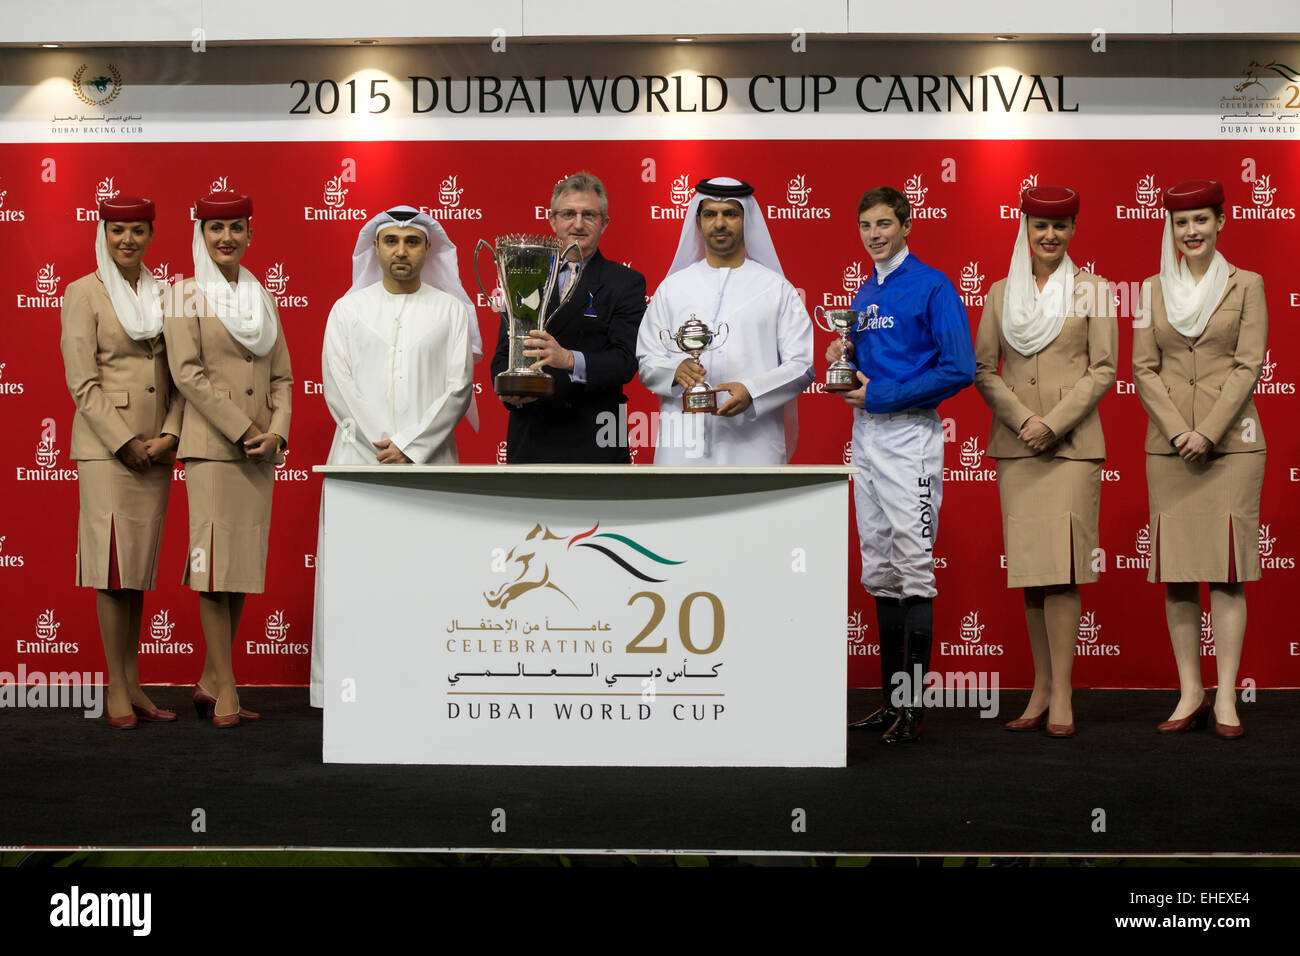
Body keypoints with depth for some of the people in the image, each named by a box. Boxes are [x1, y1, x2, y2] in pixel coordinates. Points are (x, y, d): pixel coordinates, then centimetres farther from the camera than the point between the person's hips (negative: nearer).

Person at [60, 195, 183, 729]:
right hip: (105, 446, -5)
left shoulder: (163, 295, 13)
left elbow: (179, 376, 11)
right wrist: (125, 442, -12)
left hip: (155, 449, 5)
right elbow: (82, 383, -7)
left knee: (140, 566, 8)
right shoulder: (84, 294, -1)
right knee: (113, 565, -5)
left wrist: (169, 435, -4)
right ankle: (117, 692, 0)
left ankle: (133, 685, 13)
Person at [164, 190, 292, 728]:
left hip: (260, 448, 6)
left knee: (245, 562, 5)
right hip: (211, 445, -6)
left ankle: (210, 680, 13)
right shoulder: (187, 295, 0)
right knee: (215, 558, -7)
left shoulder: (261, 298, 16)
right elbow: (187, 372, -9)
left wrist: (276, 431, -3)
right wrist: (242, 430, -13)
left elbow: (281, 375, 15)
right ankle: (226, 689, -4)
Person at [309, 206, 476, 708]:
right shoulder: (348, 308, 12)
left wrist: (409, 446, -9)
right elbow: (338, 386, 3)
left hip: (428, 460, -1)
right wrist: (382, 446, -7)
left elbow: (459, 388, 1)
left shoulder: (450, 310, 9)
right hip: (359, 456, 1)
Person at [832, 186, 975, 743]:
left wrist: (880, 395, -16)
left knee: (913, 567, -8)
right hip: (865, 435, 8)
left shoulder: (932, 286, -8)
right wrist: (846, 358, 2)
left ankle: (913, 708, -5)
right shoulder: (864, 294, 15)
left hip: (909, 434, -8)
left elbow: (959, 368, -17)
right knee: (879, 571, 10)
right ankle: (891, 699, 17)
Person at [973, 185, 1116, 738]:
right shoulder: (1000, 294, 10)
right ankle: (1042, 689, 11)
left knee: (1060, 565, -9)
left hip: (1073, 444, -3)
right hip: (1015, 444, 3)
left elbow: (1103, 370, -1)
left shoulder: (1092, 291, 4)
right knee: (1028, 567, 4)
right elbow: (983, 370, 7)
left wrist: (1052, 423, -11)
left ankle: (1062, 697, -6)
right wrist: (1023, 420, -8)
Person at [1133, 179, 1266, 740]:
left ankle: (1226, 699, -1)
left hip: (1231, 442, -2)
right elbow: (1144, 369, 5)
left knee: (1227, 570, -4)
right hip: (1168, 445, 3)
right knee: (1175, 572, 2)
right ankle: (1190, 694, 9)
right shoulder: (1154, 290, 10)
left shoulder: (1246, 286, 4)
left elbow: (1248, 365, -3)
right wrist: (1178, 431, -8)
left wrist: (1207, 432, -12)